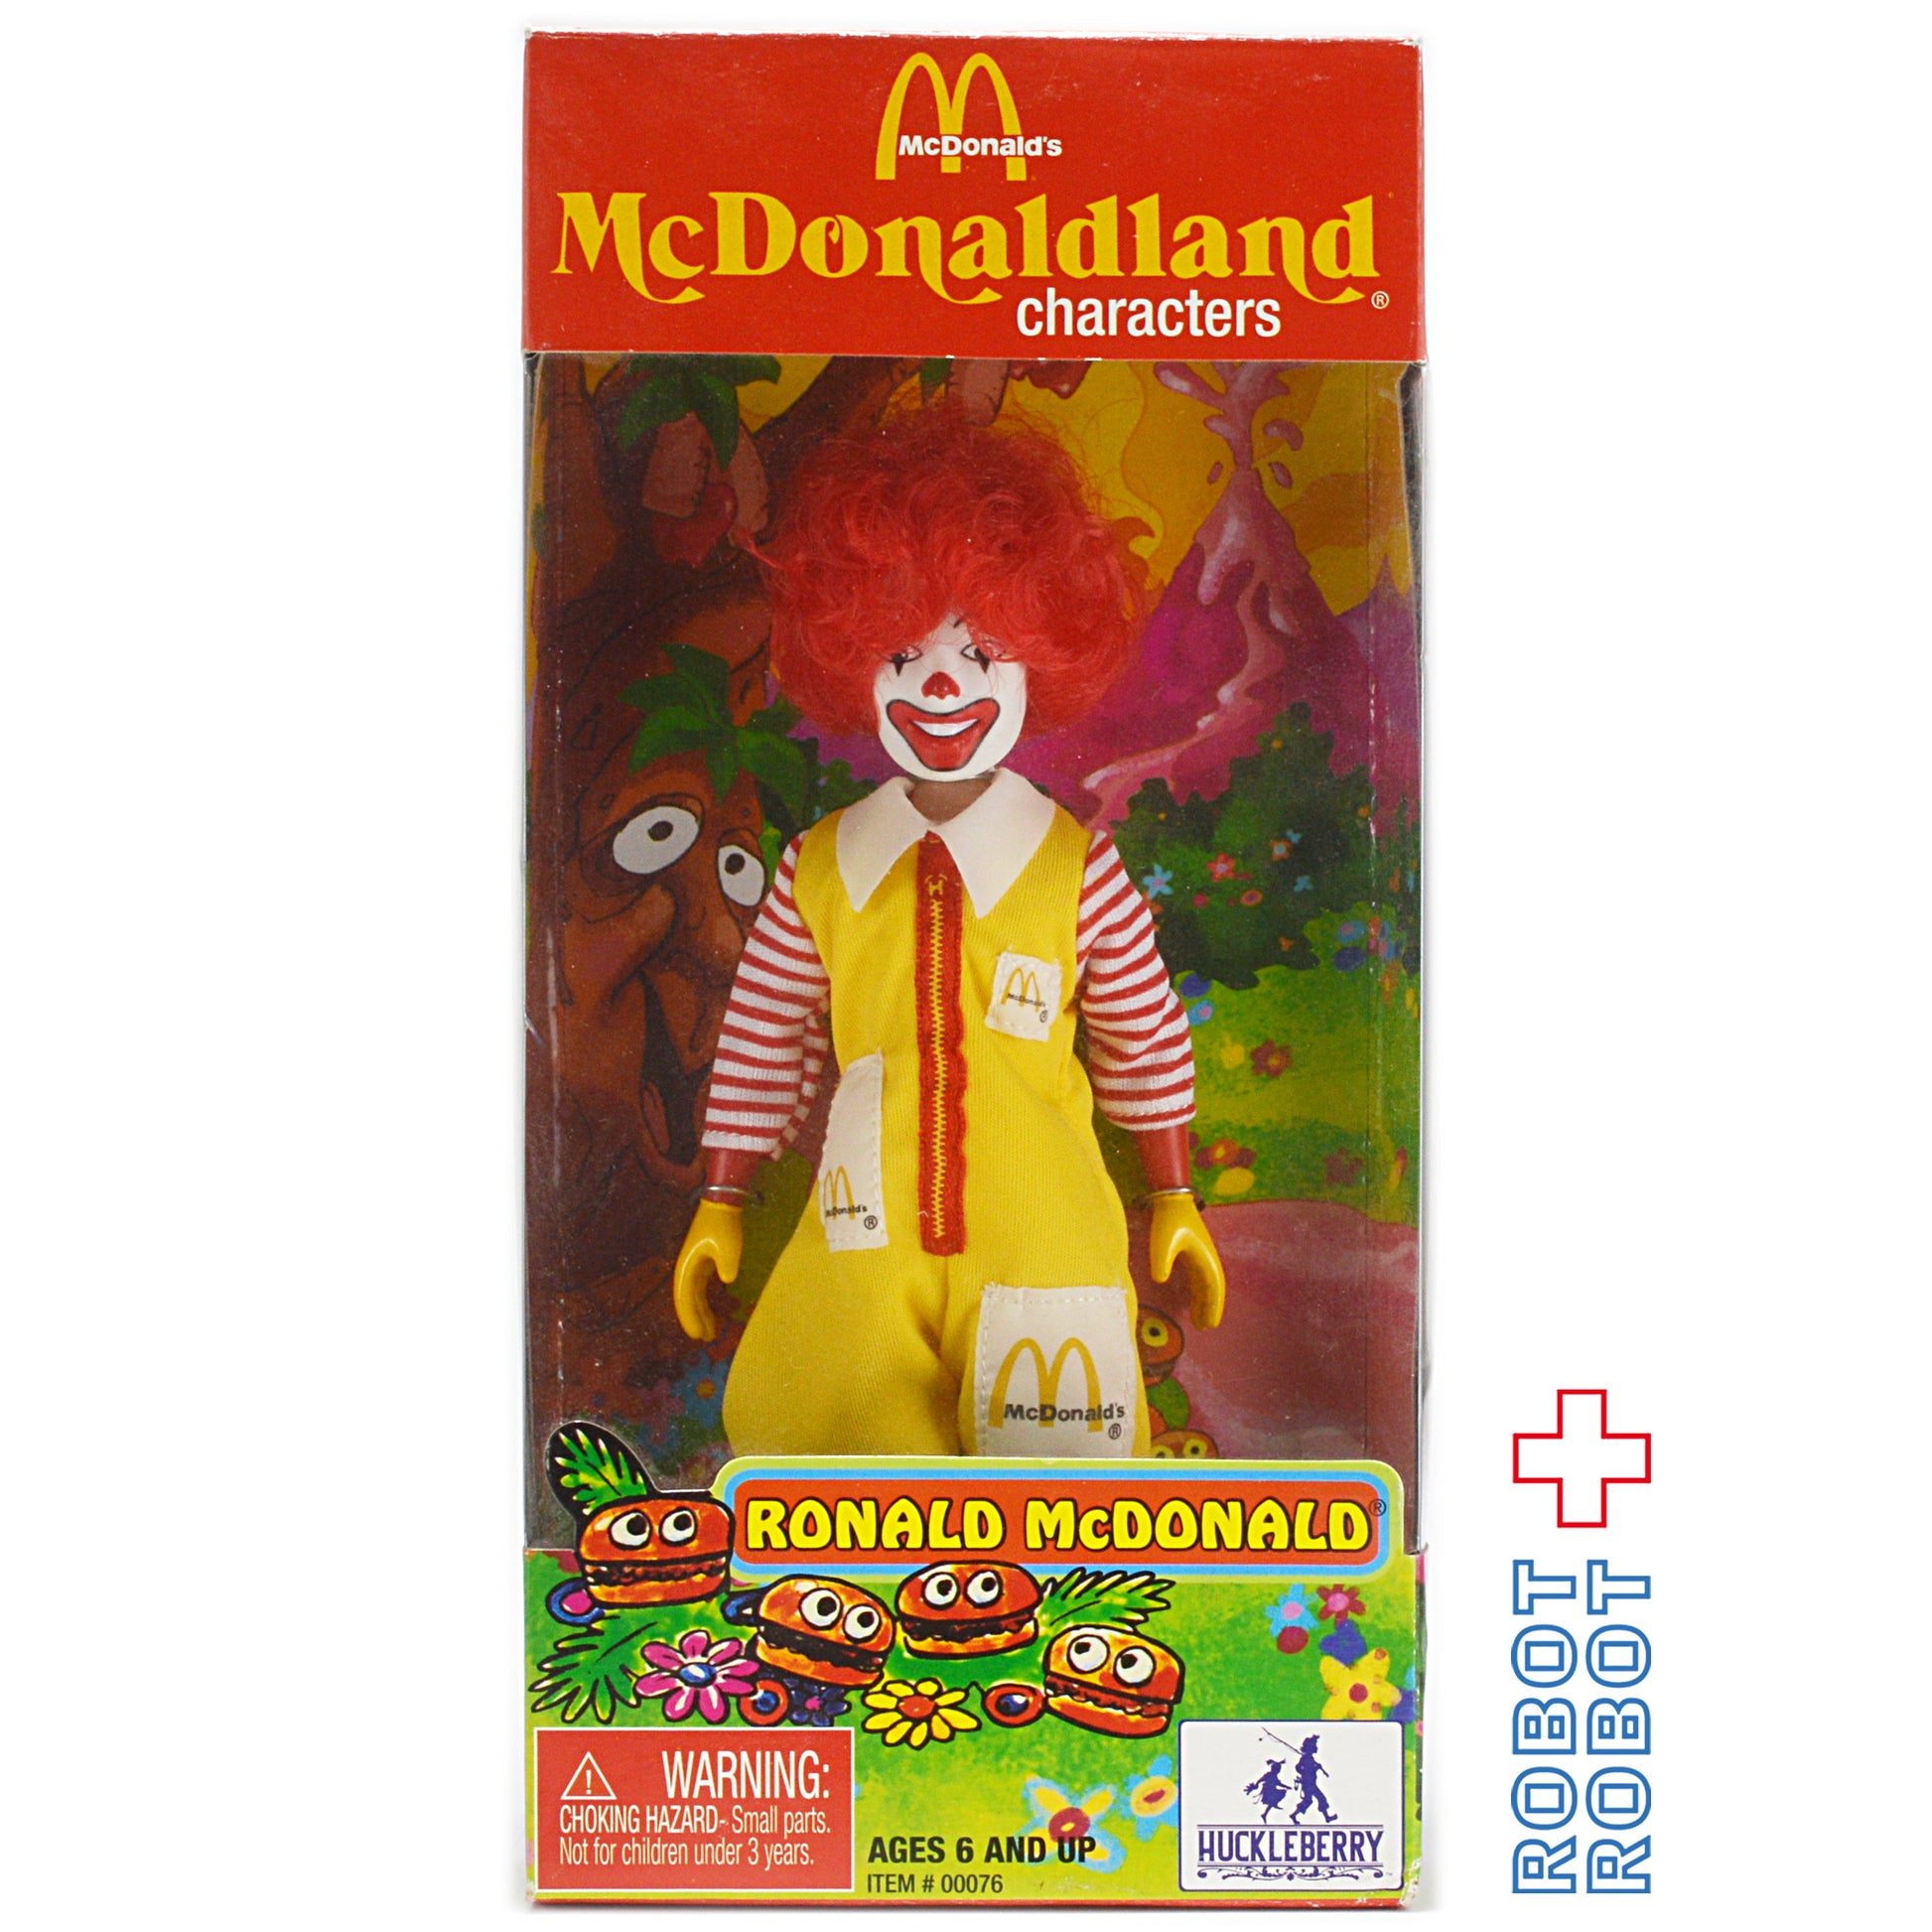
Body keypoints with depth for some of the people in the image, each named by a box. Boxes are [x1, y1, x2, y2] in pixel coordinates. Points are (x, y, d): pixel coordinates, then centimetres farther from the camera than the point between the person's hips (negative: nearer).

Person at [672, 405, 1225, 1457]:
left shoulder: (1076, 866, -2)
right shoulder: (818, 870, 2)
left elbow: (1148, 1035, 7)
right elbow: (763, 1041, 9)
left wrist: (1173, 1200, 11)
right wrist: (718, 1208, 12)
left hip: (1040, 1238, -1)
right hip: (862, 1241, 1)